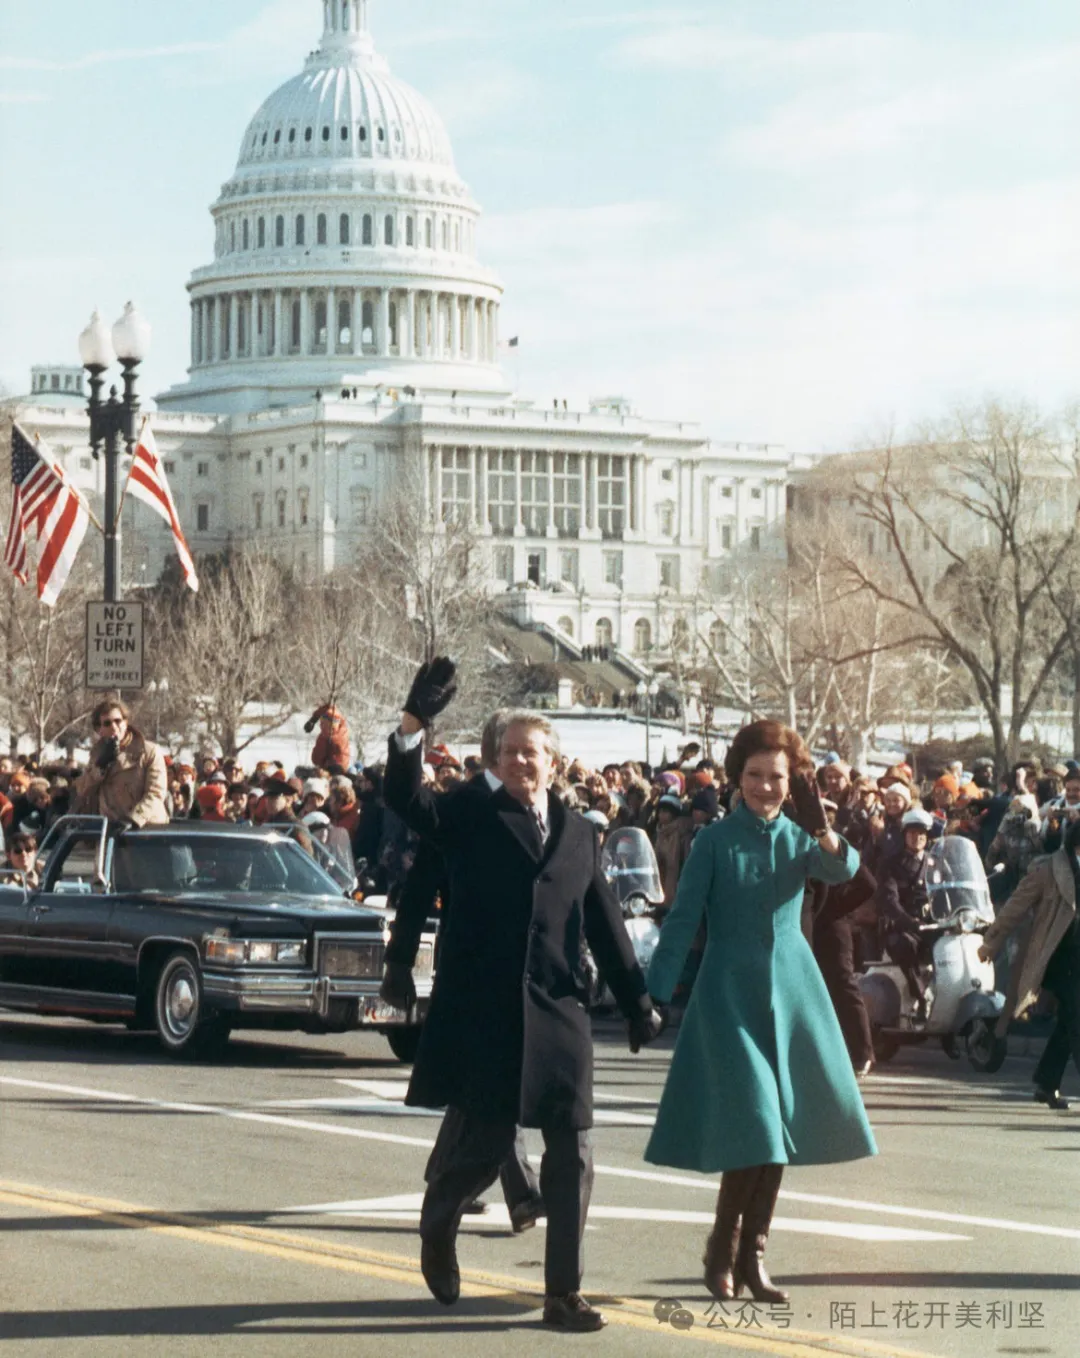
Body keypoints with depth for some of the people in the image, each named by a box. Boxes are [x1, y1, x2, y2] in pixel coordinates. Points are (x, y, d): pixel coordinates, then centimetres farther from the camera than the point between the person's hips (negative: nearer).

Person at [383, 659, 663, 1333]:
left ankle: (565, 1292, 9)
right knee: (481, 1140, 2)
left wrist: (638, 1001, 11)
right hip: (481, 1012, -3)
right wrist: (415, 723, -26)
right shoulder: (469, 816, 4)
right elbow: (405, 798, -13)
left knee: (572, 1154, 1)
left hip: (558, 1013, 3)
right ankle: (438, 1229, 34)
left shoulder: (579, 833, 13)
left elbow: (605, 923, 14)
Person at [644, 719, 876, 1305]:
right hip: (730, 989, -4)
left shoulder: (800, 839, 6)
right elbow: (682, 920, -6)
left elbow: (843, 870, -15)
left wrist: (822, 829, -36)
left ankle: (753, 1254, 15)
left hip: (792, 989, 4)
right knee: (751, 1121, -12)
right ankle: (723, 1250, 4)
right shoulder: (715, 839, -3)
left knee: (780, 1124, 5)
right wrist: (654, 995, -14)